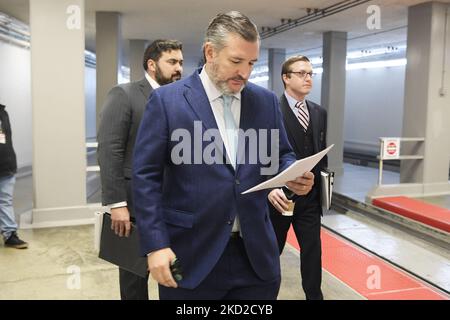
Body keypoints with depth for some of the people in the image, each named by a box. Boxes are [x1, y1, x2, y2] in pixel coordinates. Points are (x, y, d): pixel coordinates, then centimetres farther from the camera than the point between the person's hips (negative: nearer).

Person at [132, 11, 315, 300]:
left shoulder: (266, 101, 5)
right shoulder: (167, 100, -6)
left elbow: (282, 155, 15)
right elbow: (146, 176, -6)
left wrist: (294, 175, -8)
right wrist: (156, 245, -12)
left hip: (256, 253, 4)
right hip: (190, 256, -3)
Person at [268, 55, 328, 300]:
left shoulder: (319, 113, 8)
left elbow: (322, 152, 14)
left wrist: (323, 185, 9)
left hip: (310, 197, 5)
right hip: (280, 196, -4)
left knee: (313, 250, 10)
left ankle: (314, 295, 26)